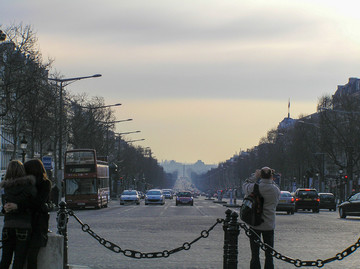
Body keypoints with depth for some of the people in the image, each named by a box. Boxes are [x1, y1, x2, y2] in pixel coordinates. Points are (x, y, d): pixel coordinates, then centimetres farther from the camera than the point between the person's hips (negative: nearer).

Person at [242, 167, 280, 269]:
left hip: (255, 225, -1)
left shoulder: (254, 187, -14)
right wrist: (272, 180, 12)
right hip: (269, 225, 1)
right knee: (269, 254, 9)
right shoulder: (276, 190, -10)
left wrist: (255, 177, 12)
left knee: (255, 253, 5)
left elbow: (245, 186, 7)